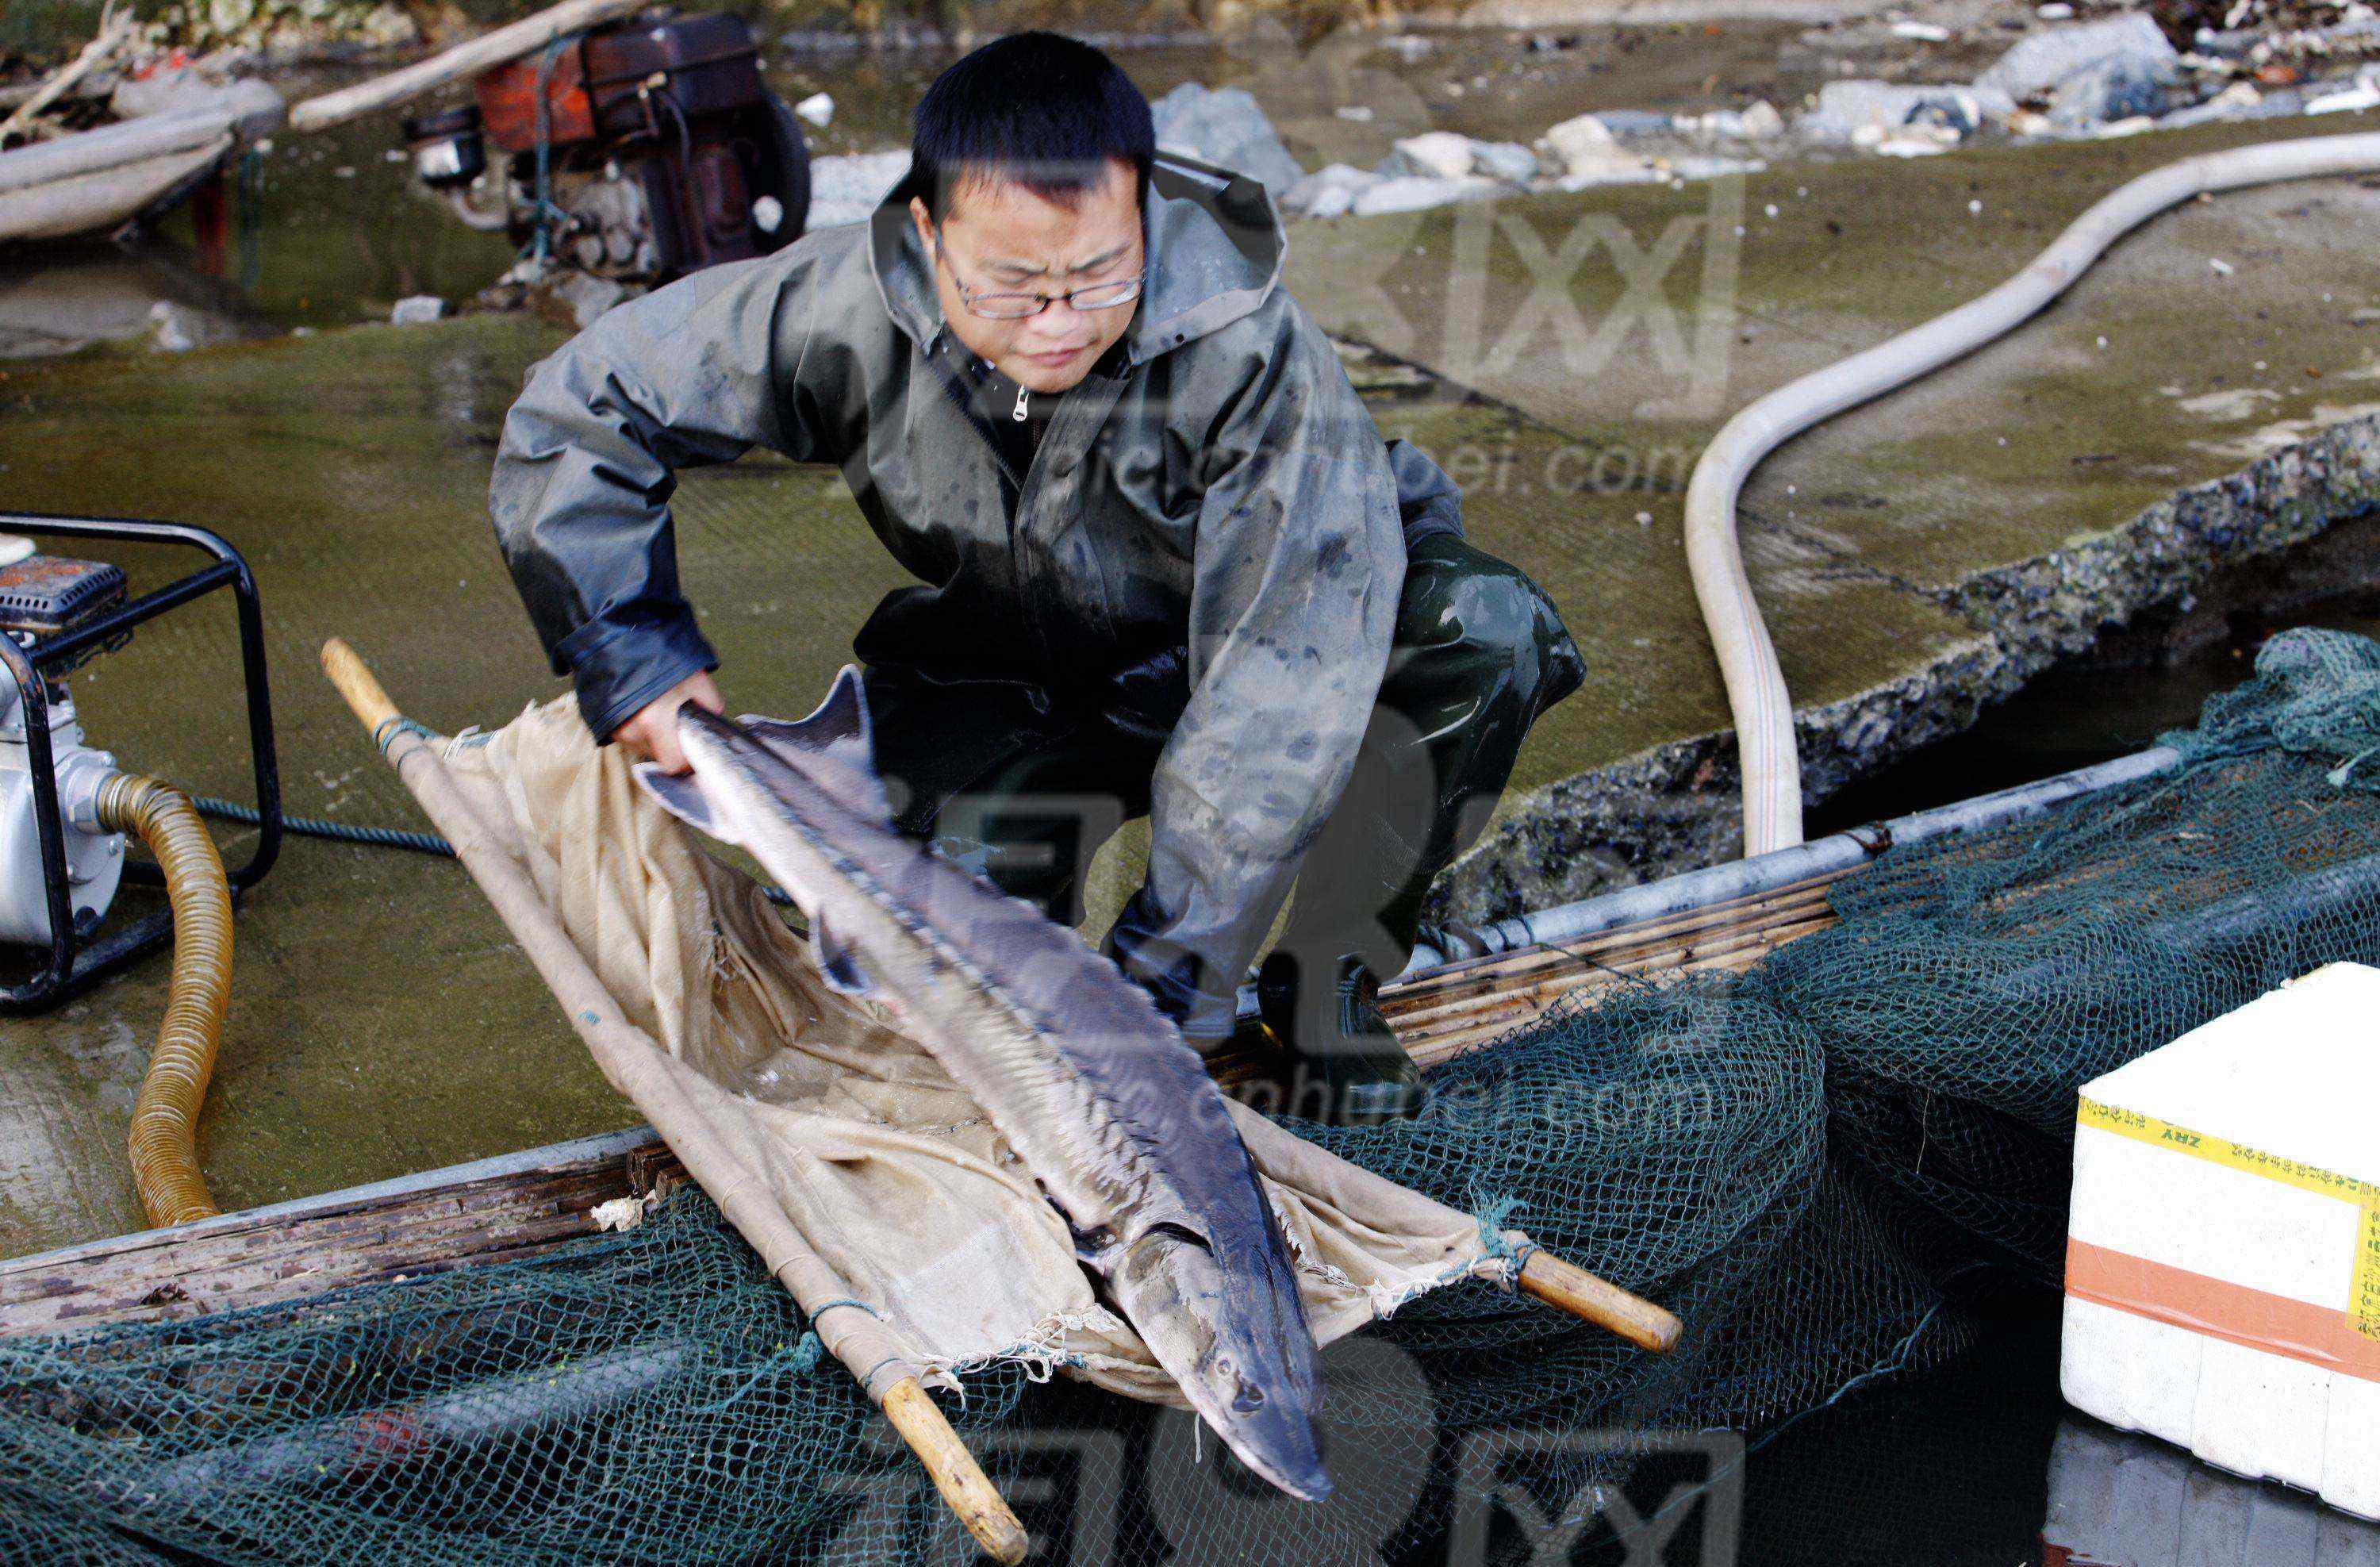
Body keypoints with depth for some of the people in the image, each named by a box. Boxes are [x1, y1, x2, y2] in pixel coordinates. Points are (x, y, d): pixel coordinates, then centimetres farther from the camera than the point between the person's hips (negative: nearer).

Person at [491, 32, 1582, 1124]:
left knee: (1488, 629, -31)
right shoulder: (844, 314, -26)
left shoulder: (1246, 347, -34)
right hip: (1013, 681, 2)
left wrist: (1168, 969, -36)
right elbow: (577, 411, -12)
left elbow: (1280, 682, -35)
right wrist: (634, 662, -18)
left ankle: (1326, 981, -10)